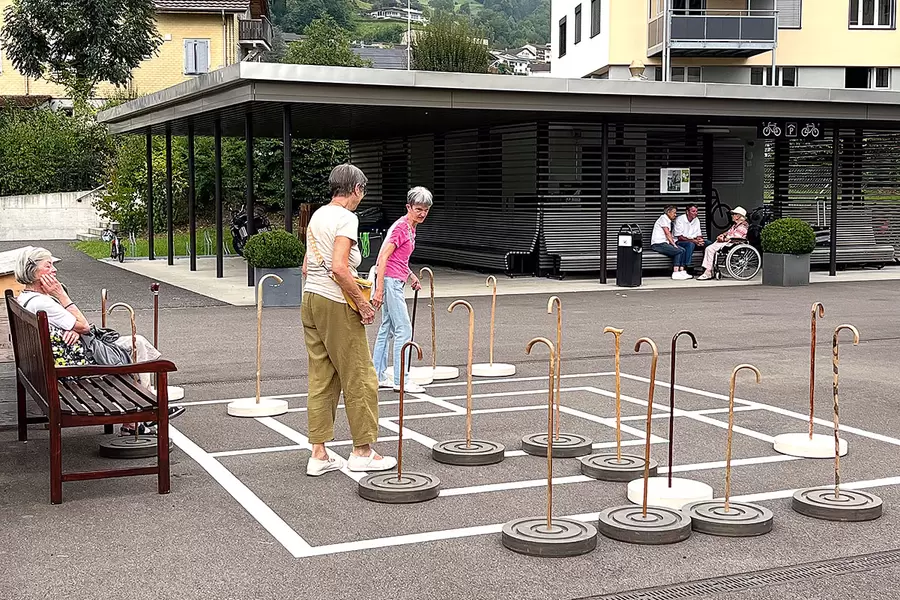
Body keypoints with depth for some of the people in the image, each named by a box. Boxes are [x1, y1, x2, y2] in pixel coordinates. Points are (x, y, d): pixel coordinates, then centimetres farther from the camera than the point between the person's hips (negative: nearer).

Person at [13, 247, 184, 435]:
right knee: (135, 344, 1)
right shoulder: (40, 303, -24)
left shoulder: (24, 299, 8)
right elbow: (84, 326, -17)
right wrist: (61, 295, -15)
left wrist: (75, 330, -10)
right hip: (78, 363, -10)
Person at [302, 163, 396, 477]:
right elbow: (339, 267, -24)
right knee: (359, 378, 3)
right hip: (337, 305, -9)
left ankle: (319, 454, 13)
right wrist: (362, 301, -16)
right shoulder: (346, 218, -13)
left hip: (310, 300, 9)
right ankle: (362, 451, 12)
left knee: (321, 378, 11)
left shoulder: (318, 215, 14)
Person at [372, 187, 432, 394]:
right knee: (403, 330, -8)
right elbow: (383, 257, -20)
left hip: (395, 282, 10)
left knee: (387, 329, 13)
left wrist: (411, 276, 18)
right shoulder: (401, 227, -15)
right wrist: (379, 290, -24)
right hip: (389, 281, -10)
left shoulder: (410, 227, 14)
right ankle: (401, 380, -4)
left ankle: (378, 376, 19)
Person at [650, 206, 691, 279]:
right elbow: (667, 234, -13)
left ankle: (682, 271, -15)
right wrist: (674, 245, -13)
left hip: (664, 243, 9)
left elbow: (670, 235, 15)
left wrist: (674, 244, 0)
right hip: (658, 244, -9)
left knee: (682, 250, -7)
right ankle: (675, 273, -21)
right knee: (679, 251, -21)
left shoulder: (669, 221, 22)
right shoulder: (663, 218, -7)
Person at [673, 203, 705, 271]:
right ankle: (685, 267, -36)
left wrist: (699, 240, -15)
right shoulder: (680, 219, -12)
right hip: (678, 242, -7)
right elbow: (679, 237, -18)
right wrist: (694, 241, -25)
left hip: (693, 242, 7)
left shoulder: (696, 220, 10)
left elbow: (699, 235, 11)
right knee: (690, 244, -38)